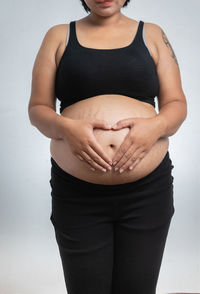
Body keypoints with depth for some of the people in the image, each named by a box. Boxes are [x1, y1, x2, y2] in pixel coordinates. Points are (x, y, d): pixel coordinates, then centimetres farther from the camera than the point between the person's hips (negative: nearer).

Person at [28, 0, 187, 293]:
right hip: (77, 194, 0)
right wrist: (66, 128, -16)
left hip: (148, 191, 1)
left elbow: (177, 104, 7)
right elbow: (37, 108, 5)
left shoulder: (153, 35, 10)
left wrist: (156, 125, -14)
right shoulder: (58, 36, 8)